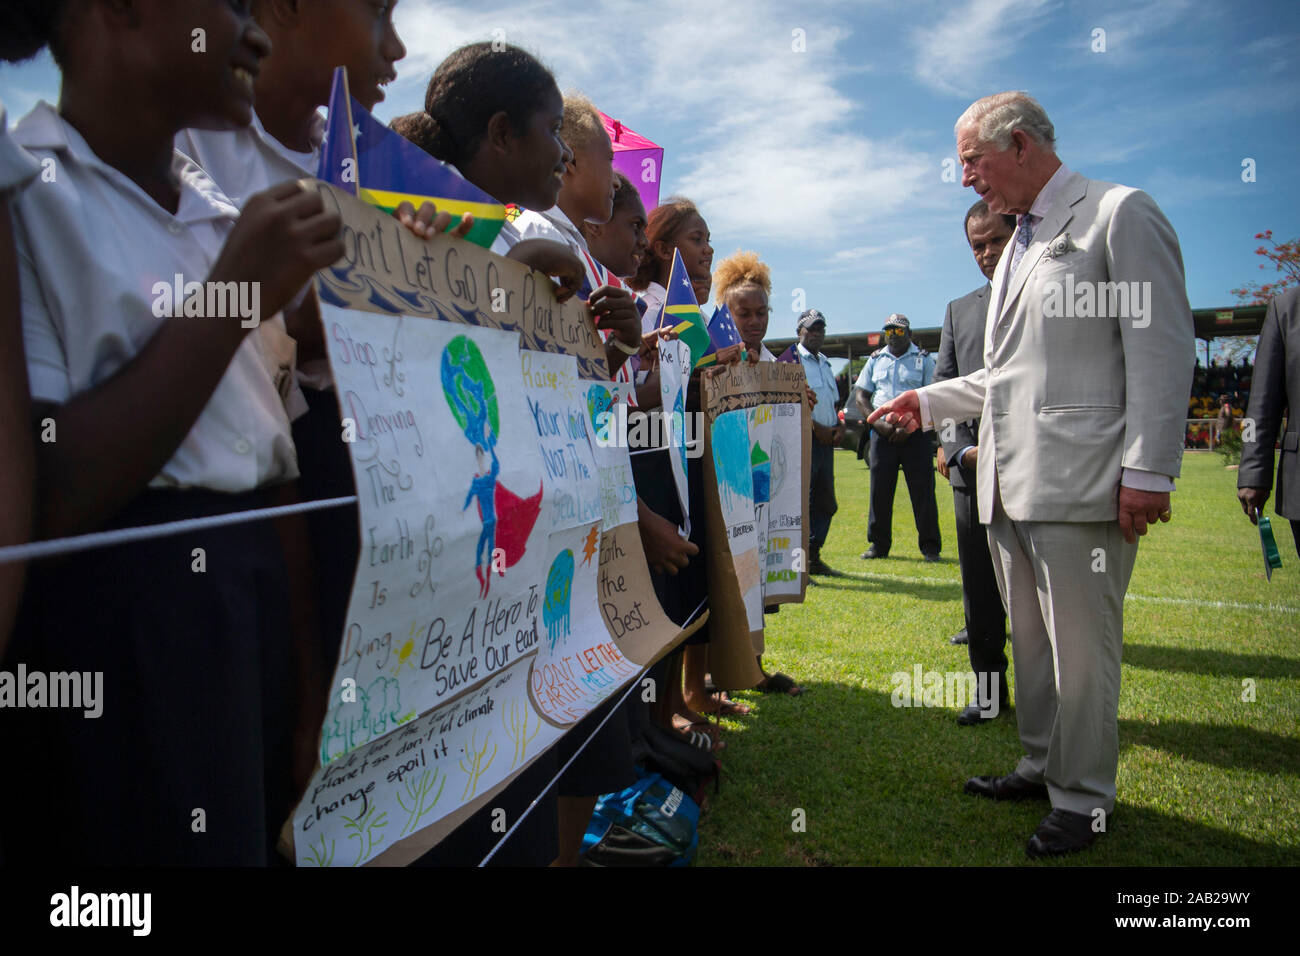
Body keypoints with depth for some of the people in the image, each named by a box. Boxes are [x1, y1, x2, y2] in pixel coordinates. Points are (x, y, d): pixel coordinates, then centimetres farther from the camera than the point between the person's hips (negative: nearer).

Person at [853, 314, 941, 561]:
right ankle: (879, 544, 12)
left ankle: (930, 546, 5)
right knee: (879, 489, 3)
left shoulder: (924, 359, 6)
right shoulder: (875, 360, 14)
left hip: (915, 433, -3)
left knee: (922, 490, -2)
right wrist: (876, 422, -4)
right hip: (882, 433, 3)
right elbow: (860, 395, 12)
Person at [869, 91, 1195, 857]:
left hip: (1080, 481, -8)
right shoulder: (1019, 243, 22)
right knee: (1030, 640, 16)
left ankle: (1085, 797, 16)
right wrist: (929, 404, 19)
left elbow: (1162, 349, -11)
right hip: (1009, 483, 8)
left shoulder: (1121, 214, -3)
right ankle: (1045, 766, 32)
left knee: (1080, 645, 0)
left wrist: (1148, 470, -17)